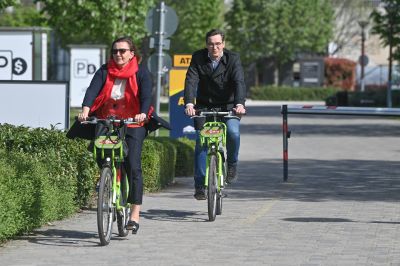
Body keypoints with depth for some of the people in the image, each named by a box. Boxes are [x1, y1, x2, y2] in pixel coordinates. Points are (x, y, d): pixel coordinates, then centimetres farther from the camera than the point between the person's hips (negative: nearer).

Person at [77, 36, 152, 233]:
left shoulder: (141, 72, -1)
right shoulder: (104, 72, 2)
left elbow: (147, 95, -15)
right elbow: (92, 90, -13)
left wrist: (143, 114, -35)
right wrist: (85, 109, -32)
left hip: (133, 125, -3)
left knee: (133, 165, -14)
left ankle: (135, 214, -14)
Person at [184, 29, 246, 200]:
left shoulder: (233, 59, -11)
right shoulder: (198, 58, -7)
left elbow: (239, 82, -24)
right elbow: (191, 81, -18)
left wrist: (240, 103, -42)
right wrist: (189, 103, -35)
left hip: (228, 106, -1)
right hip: (204, 106, 1)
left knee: (233, 132, -26)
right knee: (201, 142, -9)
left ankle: (232, 164, 2)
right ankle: (200, 185, -2)